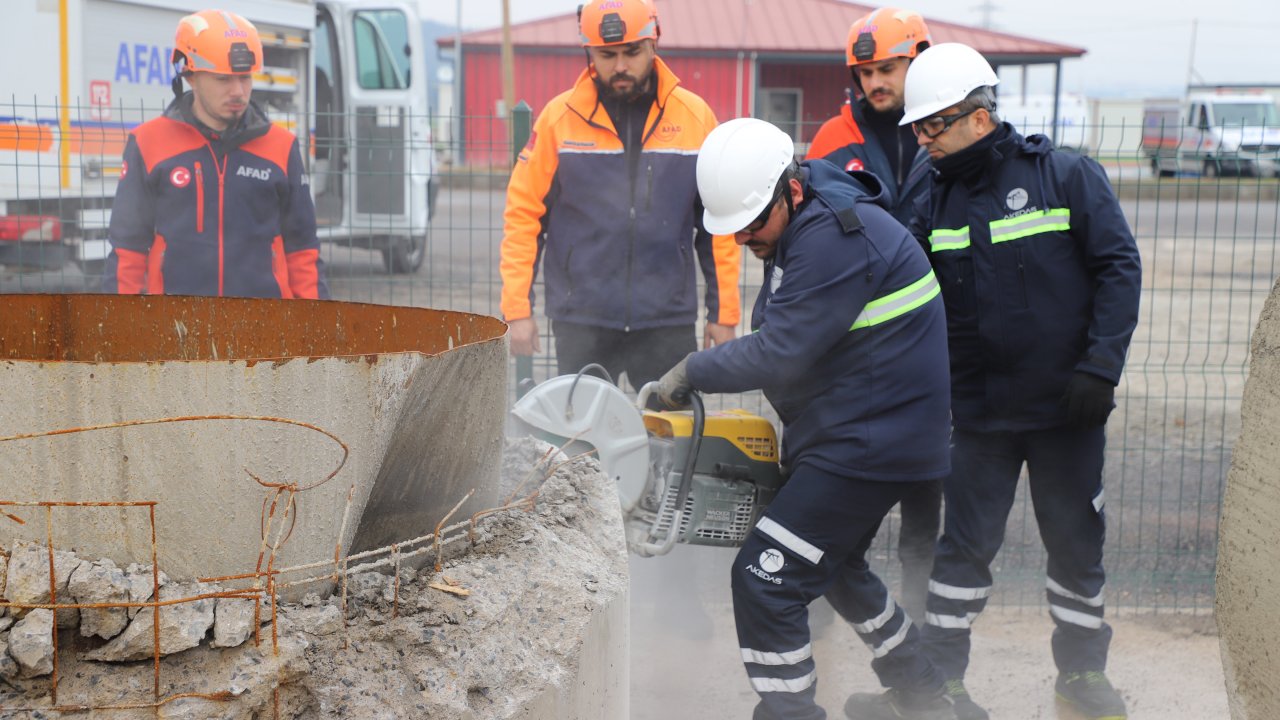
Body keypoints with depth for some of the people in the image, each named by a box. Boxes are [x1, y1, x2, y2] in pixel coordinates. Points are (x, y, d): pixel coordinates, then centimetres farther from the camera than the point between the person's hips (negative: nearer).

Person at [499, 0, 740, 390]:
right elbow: (523, 214, 0)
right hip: (581, 323, 0)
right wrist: (518, 309, -4)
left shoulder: (695, 116, 1)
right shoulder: (559, 117, -1)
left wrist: (724, 313, 3)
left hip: (669, 321, 1)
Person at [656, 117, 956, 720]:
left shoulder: (835, 236, -24)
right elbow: (782, 338, 11)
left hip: (872, 440, -11)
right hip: (849, 431, 11)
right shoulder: (799, 228, 8)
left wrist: (692, 371, -13)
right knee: (835, 566, 28)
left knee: (766, 578, -11)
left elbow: (780, 353, -26)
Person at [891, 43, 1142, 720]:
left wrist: (1100, 367, -15)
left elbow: (1120, 270, -8)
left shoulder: (1068, 176, -6)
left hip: (1067, 406, -2)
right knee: (965, 544, 5)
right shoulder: (937, 203, 3)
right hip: (981, 410, 2)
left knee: (1076, 543, 10)